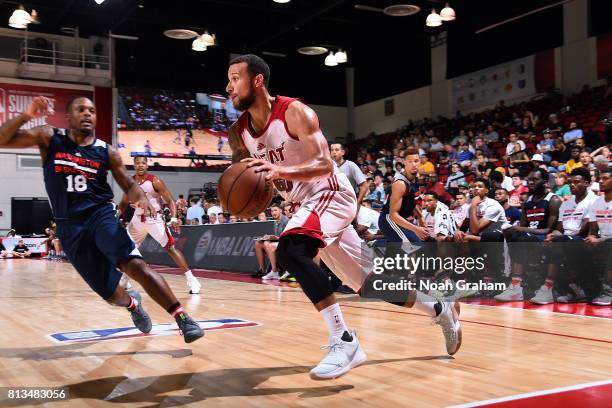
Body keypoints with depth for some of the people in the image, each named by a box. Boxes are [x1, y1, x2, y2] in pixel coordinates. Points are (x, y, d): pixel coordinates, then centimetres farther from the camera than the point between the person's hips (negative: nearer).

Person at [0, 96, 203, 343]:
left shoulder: (107, 152, 2)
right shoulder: (49, 139, 1)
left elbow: (129, 185, 8)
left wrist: (140, 198, -16)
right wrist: (27, 115, -20)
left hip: (101, 215, -1)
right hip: (70, 227, 1)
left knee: (135, 264, -28)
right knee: (109, 292, 3)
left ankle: (183, 318, -28)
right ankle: (132, 303, 40)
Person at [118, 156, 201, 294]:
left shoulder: (155, 181, -14)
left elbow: (170, 200, -14)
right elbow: (124, 203, 15)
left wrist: (173, 218, -28)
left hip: (155, 219, -5)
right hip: (138, 219, 5)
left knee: (170, 248, -14)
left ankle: (191, 280, -15)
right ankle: (124, 280, 28)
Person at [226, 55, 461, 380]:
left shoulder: (294, 112, -18)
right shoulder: (238, 133, 1)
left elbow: (324, 165, -25)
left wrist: (280, 171, -40)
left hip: (331, 194, -8)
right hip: (306, 204, 8)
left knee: (291, 251, -33)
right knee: (367, 280, 13)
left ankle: (344, 341, -26)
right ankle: (440, 309, 33)